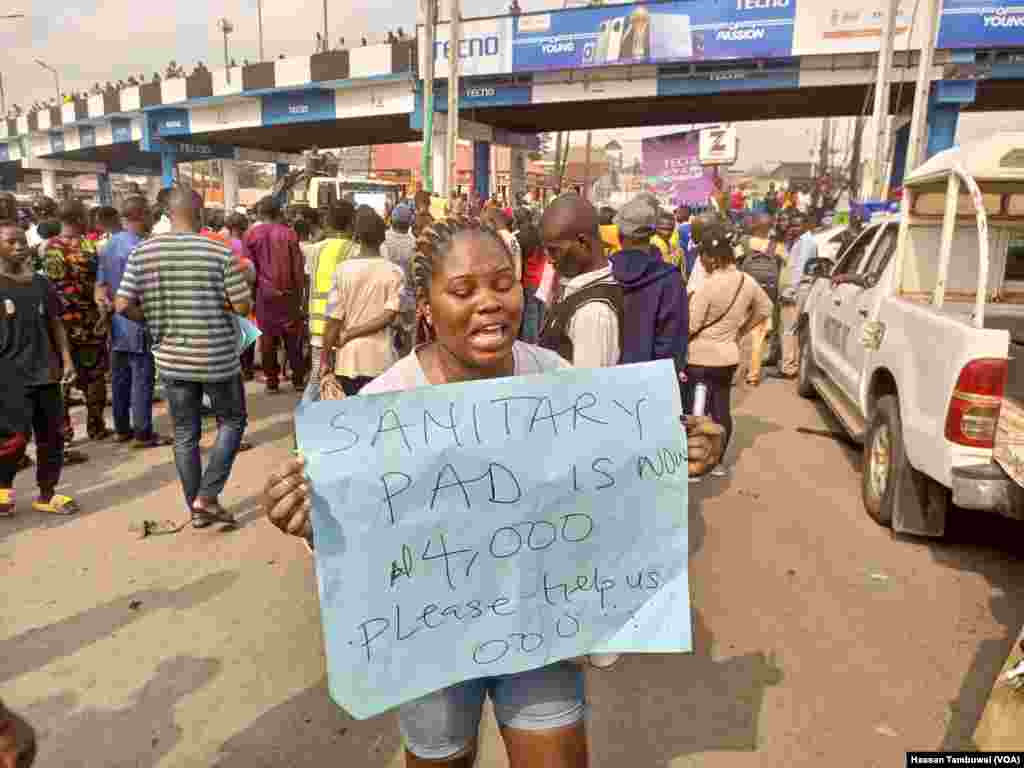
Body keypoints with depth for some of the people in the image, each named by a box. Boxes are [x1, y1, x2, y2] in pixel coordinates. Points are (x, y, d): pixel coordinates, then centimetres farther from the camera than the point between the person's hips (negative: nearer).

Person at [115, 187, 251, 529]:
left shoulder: (141, 252, -2)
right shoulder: (219, 252, -12)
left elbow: (123, 305, -3)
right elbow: (243, 307, -12)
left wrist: (155, 321, 14)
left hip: (171, 358, 4)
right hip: (217, 357, -3)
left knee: (185, 433, 15)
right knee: (232, 421, 17)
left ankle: (195, 508, 25)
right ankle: (207, 496, 8)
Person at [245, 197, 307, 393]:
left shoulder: (251, 235, -1)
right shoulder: (288, 233, -3)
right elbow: (298, 267, -2)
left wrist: (252, 291, 11)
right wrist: (300, 292, 6)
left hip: (264, 293, 0)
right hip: (288, 292, 0)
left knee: (267, 336, 7)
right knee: (293, 335, 8)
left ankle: (271, 380, 11)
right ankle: (298, 379, 12)